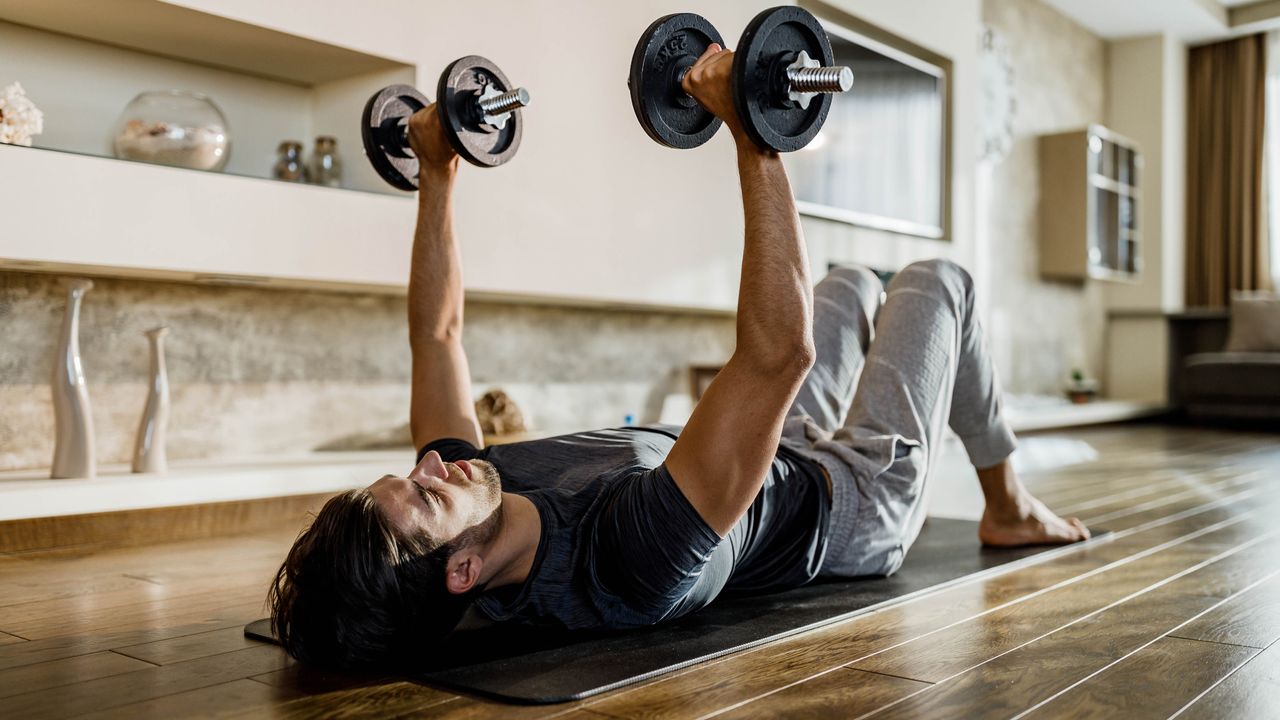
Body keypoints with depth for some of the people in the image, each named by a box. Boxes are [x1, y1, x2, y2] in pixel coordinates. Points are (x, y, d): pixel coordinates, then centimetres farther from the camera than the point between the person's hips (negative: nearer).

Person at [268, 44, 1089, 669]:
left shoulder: (459, 512, -25)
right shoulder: (636, 557, -48)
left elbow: (436, 332, -13)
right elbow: (779, 354, -54)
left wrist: (438, 173, -9)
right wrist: (753, 138, -53)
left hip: (777, 463, 7)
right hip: (855, 505, -6)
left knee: (856, 285, 24)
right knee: (938, 281, 8)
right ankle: (1009, 505, 31)